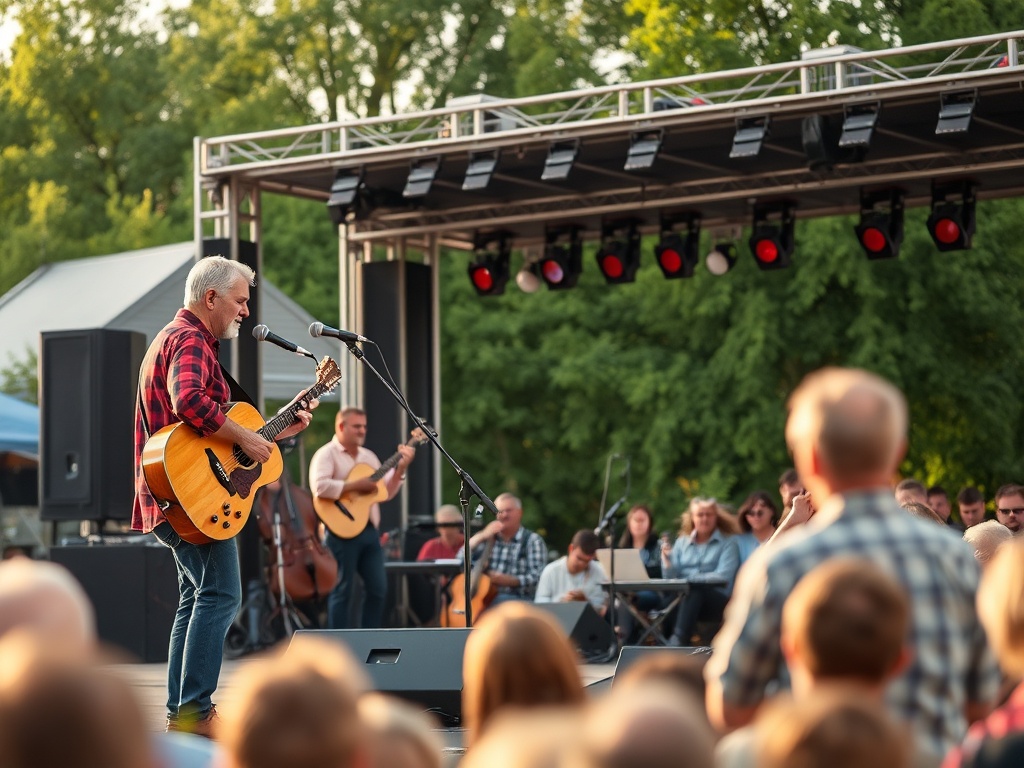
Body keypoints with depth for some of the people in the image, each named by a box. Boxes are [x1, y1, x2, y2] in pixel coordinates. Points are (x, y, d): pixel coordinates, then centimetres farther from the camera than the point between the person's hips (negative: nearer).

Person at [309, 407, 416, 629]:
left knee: (378, 587, 7)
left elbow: (387, 492, 16)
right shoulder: (327, 454, -5)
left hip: (369, 530, 7)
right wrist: (356, 485, -20)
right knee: (343, 590, -3)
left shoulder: (369, 456, 18)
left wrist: (400, 468, 3)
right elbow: (320, 486, -23)